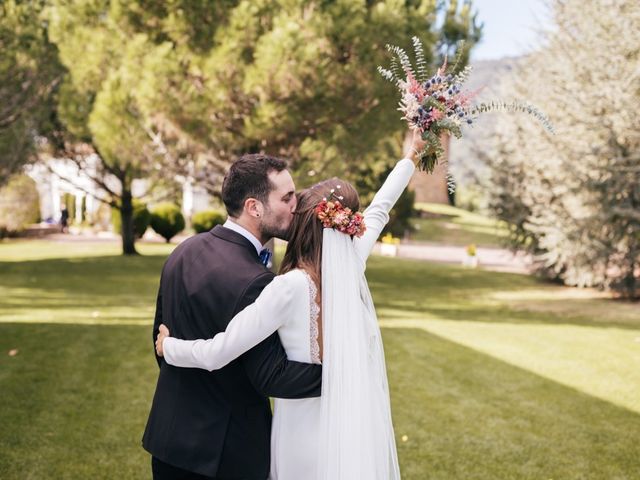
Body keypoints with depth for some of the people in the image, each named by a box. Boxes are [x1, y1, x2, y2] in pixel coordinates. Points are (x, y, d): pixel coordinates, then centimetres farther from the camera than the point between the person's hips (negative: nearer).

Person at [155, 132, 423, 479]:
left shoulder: (292, 286, -21)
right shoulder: (352, 264, -8)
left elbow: (216, 354, -19)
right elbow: (378, 211, 12)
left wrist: (168, 346, 0)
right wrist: (409, 157, 27)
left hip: (309, 429, -4)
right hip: (357, 425, 5)